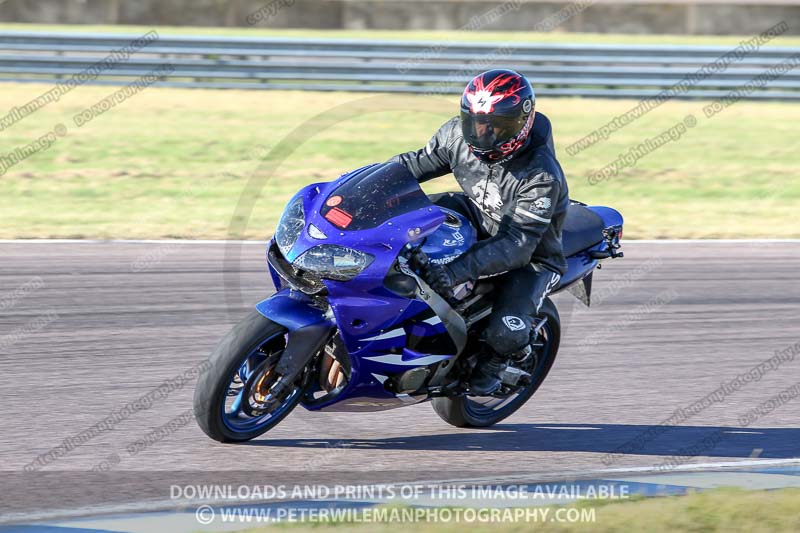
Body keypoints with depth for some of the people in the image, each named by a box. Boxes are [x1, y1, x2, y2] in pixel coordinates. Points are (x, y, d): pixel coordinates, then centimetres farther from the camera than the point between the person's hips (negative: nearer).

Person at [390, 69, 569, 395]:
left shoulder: (541, 177, -33)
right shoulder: (460, 135, -15)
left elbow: (517, 245, -37)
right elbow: (420, 162, 2)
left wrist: (458, 270, -49)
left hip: (530, 257, -5)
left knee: (506, 335, -26)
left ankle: (493, 361, 10)